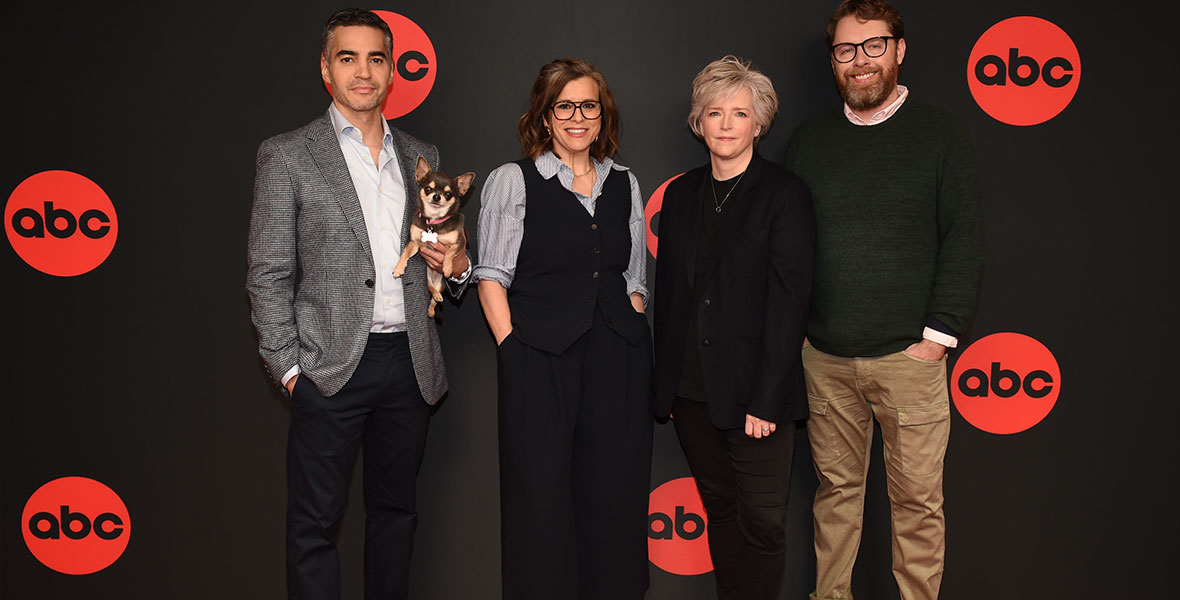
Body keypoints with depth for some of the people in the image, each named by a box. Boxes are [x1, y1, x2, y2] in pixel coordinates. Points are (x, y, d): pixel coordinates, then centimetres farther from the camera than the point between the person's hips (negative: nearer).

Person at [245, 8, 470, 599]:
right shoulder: (287, 156, -1)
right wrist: (289, 368, -8)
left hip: (410, 363, 4)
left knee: (395, 507, 17)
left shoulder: (421, 156, 12)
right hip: (332, 369, -4)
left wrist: (457, 264, -2)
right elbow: (268, 275, -2)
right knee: (315, 523, 3)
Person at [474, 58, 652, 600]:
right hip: (541, 364, -3)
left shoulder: (625, 184, 13)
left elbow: (634, 280, 15)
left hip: (620, 362, 4)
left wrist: (631, 341, 5)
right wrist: (513, 350, -8)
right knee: (542, 499, 1)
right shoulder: (512, 181, 2)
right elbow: (491, 278, -1)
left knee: (615, 499, 8)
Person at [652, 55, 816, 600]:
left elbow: (790, 300, -11)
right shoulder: (681, 194, 10)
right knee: (718, 510, 16)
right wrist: (664, 383, 8)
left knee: (761, 522, 4)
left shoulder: (785, 194, -6)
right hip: (690, 391, 5)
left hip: (754, 392, -5)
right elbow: (667, 292, 12)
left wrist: (766, 400, -16)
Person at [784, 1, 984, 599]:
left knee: (917, 499, 4)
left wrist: (938, 336, -8)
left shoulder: (939, 133, 3)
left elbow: (964, 240, -1)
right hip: (824, 356, 2)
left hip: (908, 355, -2)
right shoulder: (808, 141, 9)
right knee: (835, 489, 12)